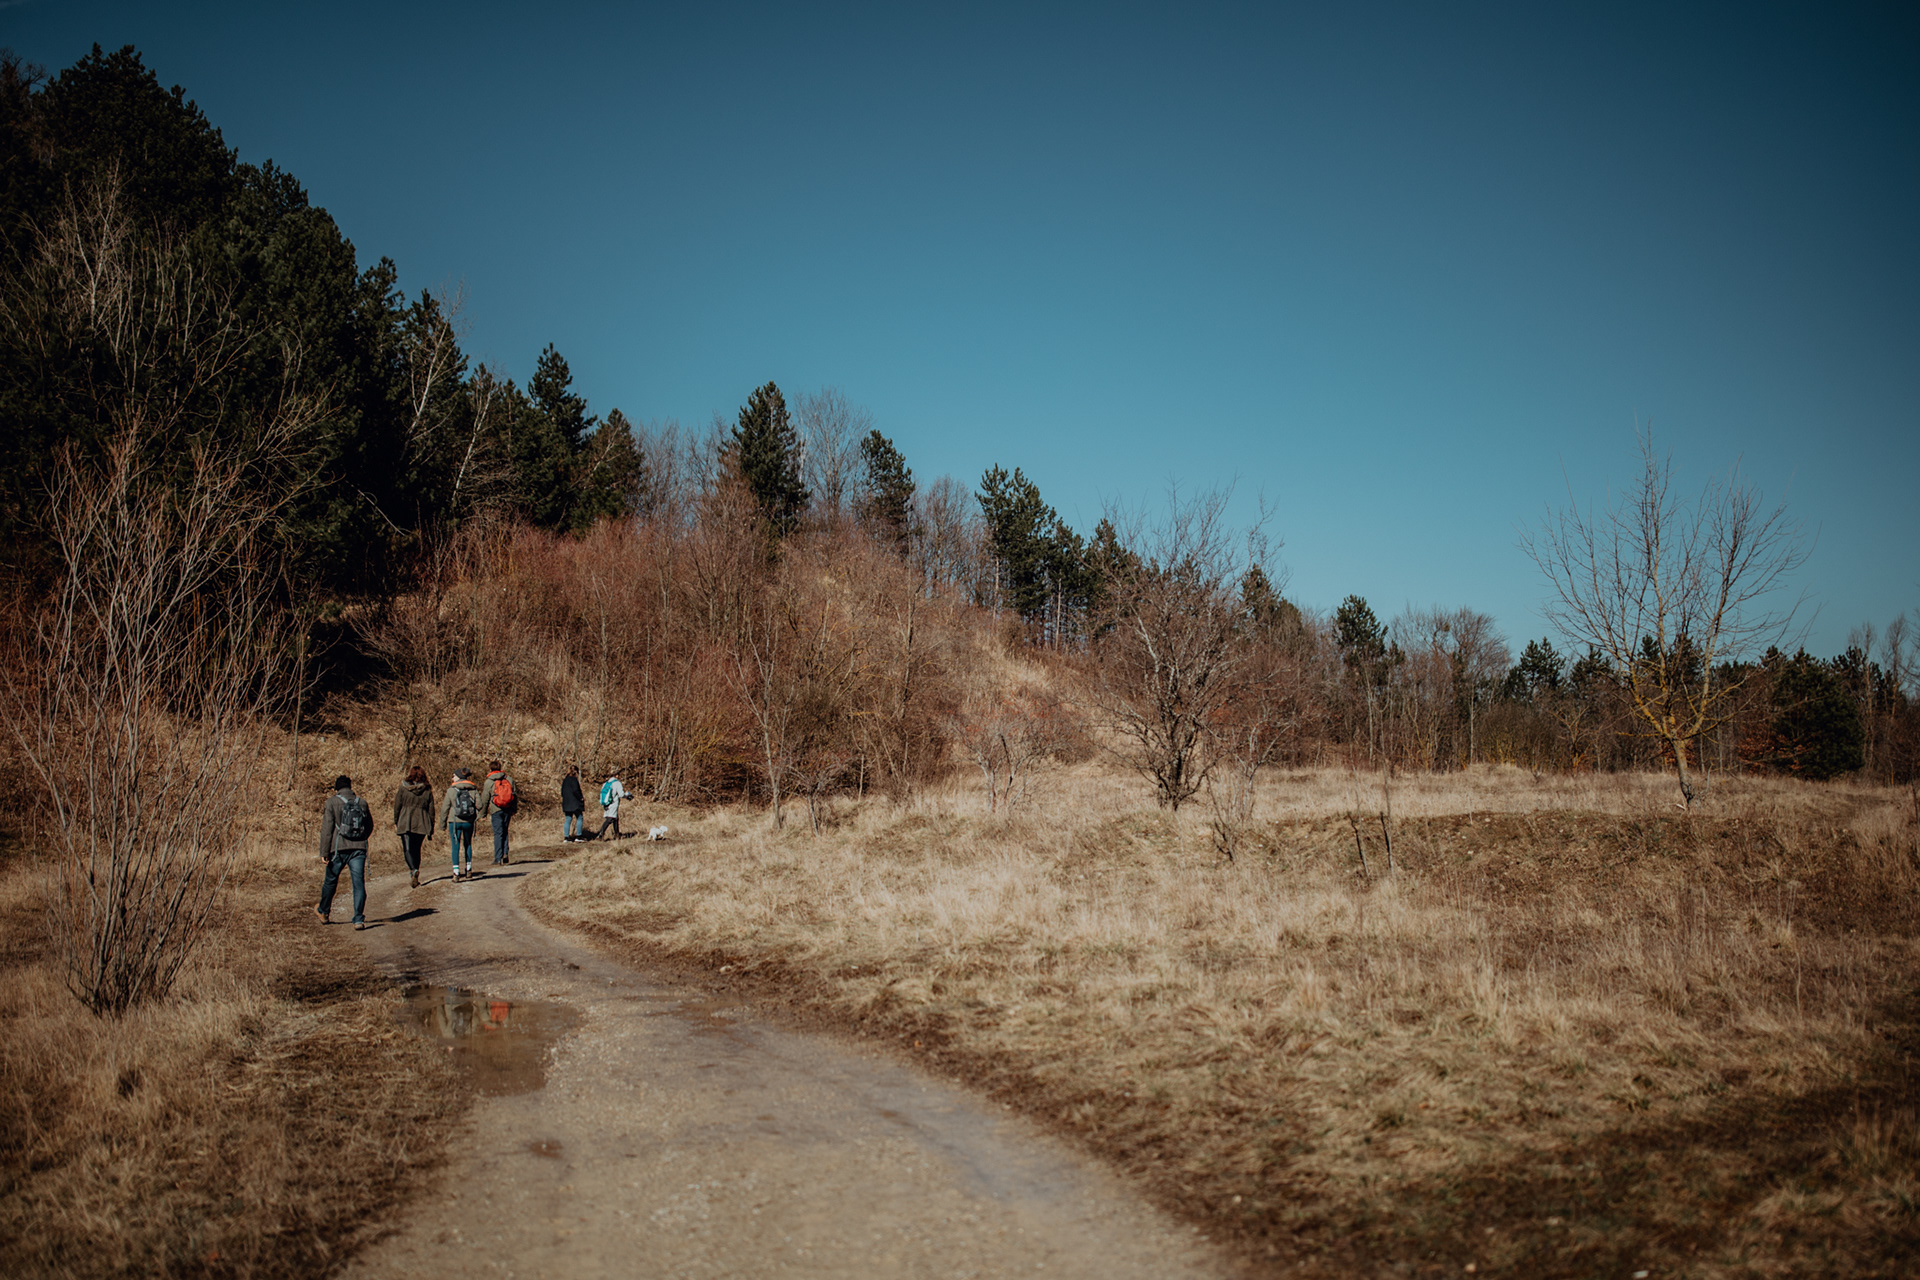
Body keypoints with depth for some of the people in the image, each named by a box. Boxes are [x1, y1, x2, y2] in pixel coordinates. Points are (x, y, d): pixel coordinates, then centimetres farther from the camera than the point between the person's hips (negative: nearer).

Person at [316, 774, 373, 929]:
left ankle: (323, 912, 36)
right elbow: (369, 826, 18)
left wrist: (324, 852, -6)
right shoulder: (362, 803, 9)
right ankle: (359, 920, -6)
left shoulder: (332, 802, -1)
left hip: (339, 849, -2)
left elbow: (327, 828, -7)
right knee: (359, 884, 0)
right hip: (358, 849, 2)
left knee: (330, 881, 18)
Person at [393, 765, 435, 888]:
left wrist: (395, 823, 12)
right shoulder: (427, 790, 4)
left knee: (407, 849, -4)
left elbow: (397, 807, 2)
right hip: (421, 824, 3)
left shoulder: (403, 789, -1)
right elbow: (431, 810, 5)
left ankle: (413, 870, -30)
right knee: (416, 849, 15)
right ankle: (415, 878, 16)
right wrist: (431, 827, 12)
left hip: (405, 823, -2)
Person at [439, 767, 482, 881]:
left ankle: (456, 872, -3)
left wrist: (443, 822, 6)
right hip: (469, 822, 3)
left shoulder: (451, 790, -5)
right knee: (468, 844, 20)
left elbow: (445, 808, -3)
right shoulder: (473, 789, 1)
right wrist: (477, 816, 15)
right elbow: (479, 805, -5)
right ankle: (468, 869, 25)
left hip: (455, 821, -3)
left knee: (455, 846, 2)